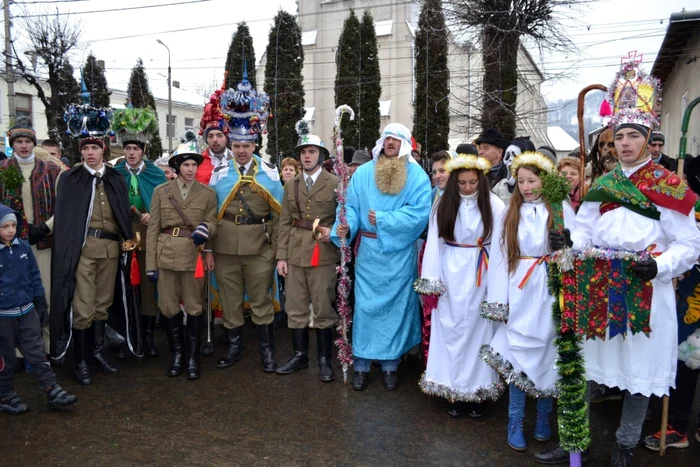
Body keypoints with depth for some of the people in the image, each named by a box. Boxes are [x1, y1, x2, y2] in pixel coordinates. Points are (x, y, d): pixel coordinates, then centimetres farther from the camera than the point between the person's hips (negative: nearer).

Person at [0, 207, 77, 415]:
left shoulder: (24, 247, -1)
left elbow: (34, 277, 8)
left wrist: (41, 304, 11)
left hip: (27, 311, 4)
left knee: (37, 354, 8)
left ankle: (53, 392, 12)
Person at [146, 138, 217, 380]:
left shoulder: (208, 193, 3)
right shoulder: (161, 191, 4)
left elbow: (212, 224, 4)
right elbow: (153, 229, 2)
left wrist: (205, 229, -22)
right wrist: (151, 264, -3)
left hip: (193, 256, -1)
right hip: (166, 255, 1)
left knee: (194, 307, 6)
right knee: (169, 307, 8)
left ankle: (193, 356, 19)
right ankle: (177, 353, 25)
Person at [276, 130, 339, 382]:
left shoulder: (335, 183, 0)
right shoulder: (290, 185, 12)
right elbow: (285, 223, 8)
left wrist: (333, 233, -20)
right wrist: (281, 256, 3)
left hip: (323, 253, -4)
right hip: (295, 253, 4)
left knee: (323, 308, 3)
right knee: (295, 307, 10)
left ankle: (325, 359, 15)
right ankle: (300, 354, 24)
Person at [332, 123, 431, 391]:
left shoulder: (417, 175, -2)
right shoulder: (363, 173, 5)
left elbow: (420, 212, -13)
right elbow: (351, 207, 0)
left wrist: (383, 219, -15)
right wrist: (345, 227, -20)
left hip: (399, 253, -1)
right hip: (368, 251, 1)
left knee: (395, 305, 7)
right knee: (365, 305, 5)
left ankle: (390, 364, 21)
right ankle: (361, 364, 16)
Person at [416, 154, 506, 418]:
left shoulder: (494, 204, -4)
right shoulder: (442, 204, 1)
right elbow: (434, 242, 0)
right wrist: (432, 280, -5)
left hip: (481, 276, -1)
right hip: (450, 275, 2)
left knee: (478, 329, 5)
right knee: (451, 329, 6)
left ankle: (478, 390, 19)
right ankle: (454, 390, 19)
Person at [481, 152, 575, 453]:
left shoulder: (562, 211, 2)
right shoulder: (509, 213, 8)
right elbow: (500, 257, 3)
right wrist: (498, 300, -2)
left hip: (552, 293, 0)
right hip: (520, 293, 1)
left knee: (548, 354, 8)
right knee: (518, 354, 1)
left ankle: (543, 417, 27)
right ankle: (515, 422, 14)